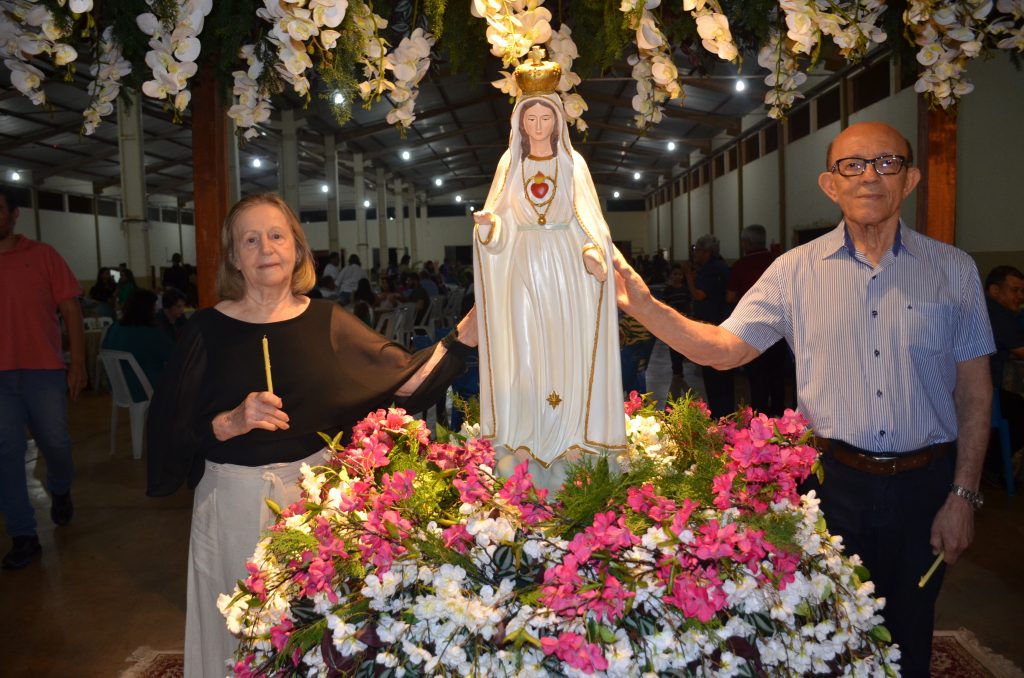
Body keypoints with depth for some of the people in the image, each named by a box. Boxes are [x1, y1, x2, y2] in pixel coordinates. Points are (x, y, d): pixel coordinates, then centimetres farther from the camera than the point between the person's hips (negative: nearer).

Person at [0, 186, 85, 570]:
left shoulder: (41, 256, 1)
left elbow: (71, 311, 1)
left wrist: (77, 364, -4)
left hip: (43, 371, -1)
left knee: (55, 442, 5)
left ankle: (60, 491, 38)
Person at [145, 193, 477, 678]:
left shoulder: (326, 321, 0)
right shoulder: (209, 330, -4)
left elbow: (405, 380, -5)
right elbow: (170, 433, -4)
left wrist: (469, 329, -12)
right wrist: (230, 423, -20)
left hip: (312, 491, 1)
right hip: (236, 503, -1)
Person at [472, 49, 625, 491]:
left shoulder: (573, 163, 7)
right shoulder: (510, 163, 11)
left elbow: (588, 219, 1)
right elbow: (500, 223, 7)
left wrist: (592, 252, -17)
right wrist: (487, 223, -16)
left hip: (565, 267, -1)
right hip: (521, 266, 1)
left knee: (565, 351, -3)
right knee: (520, 351, -3)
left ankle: (560, 444, 4)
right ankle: (520, 441, 4)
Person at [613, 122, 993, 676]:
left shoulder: (953, 270, 0)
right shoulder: (797, 270, -2)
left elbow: (974, 394, 2)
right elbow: (724, 348, -5)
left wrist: (963, 495, -1)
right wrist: (644, 307, -18)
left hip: (924, 484, 1)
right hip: (833, 481, 0)